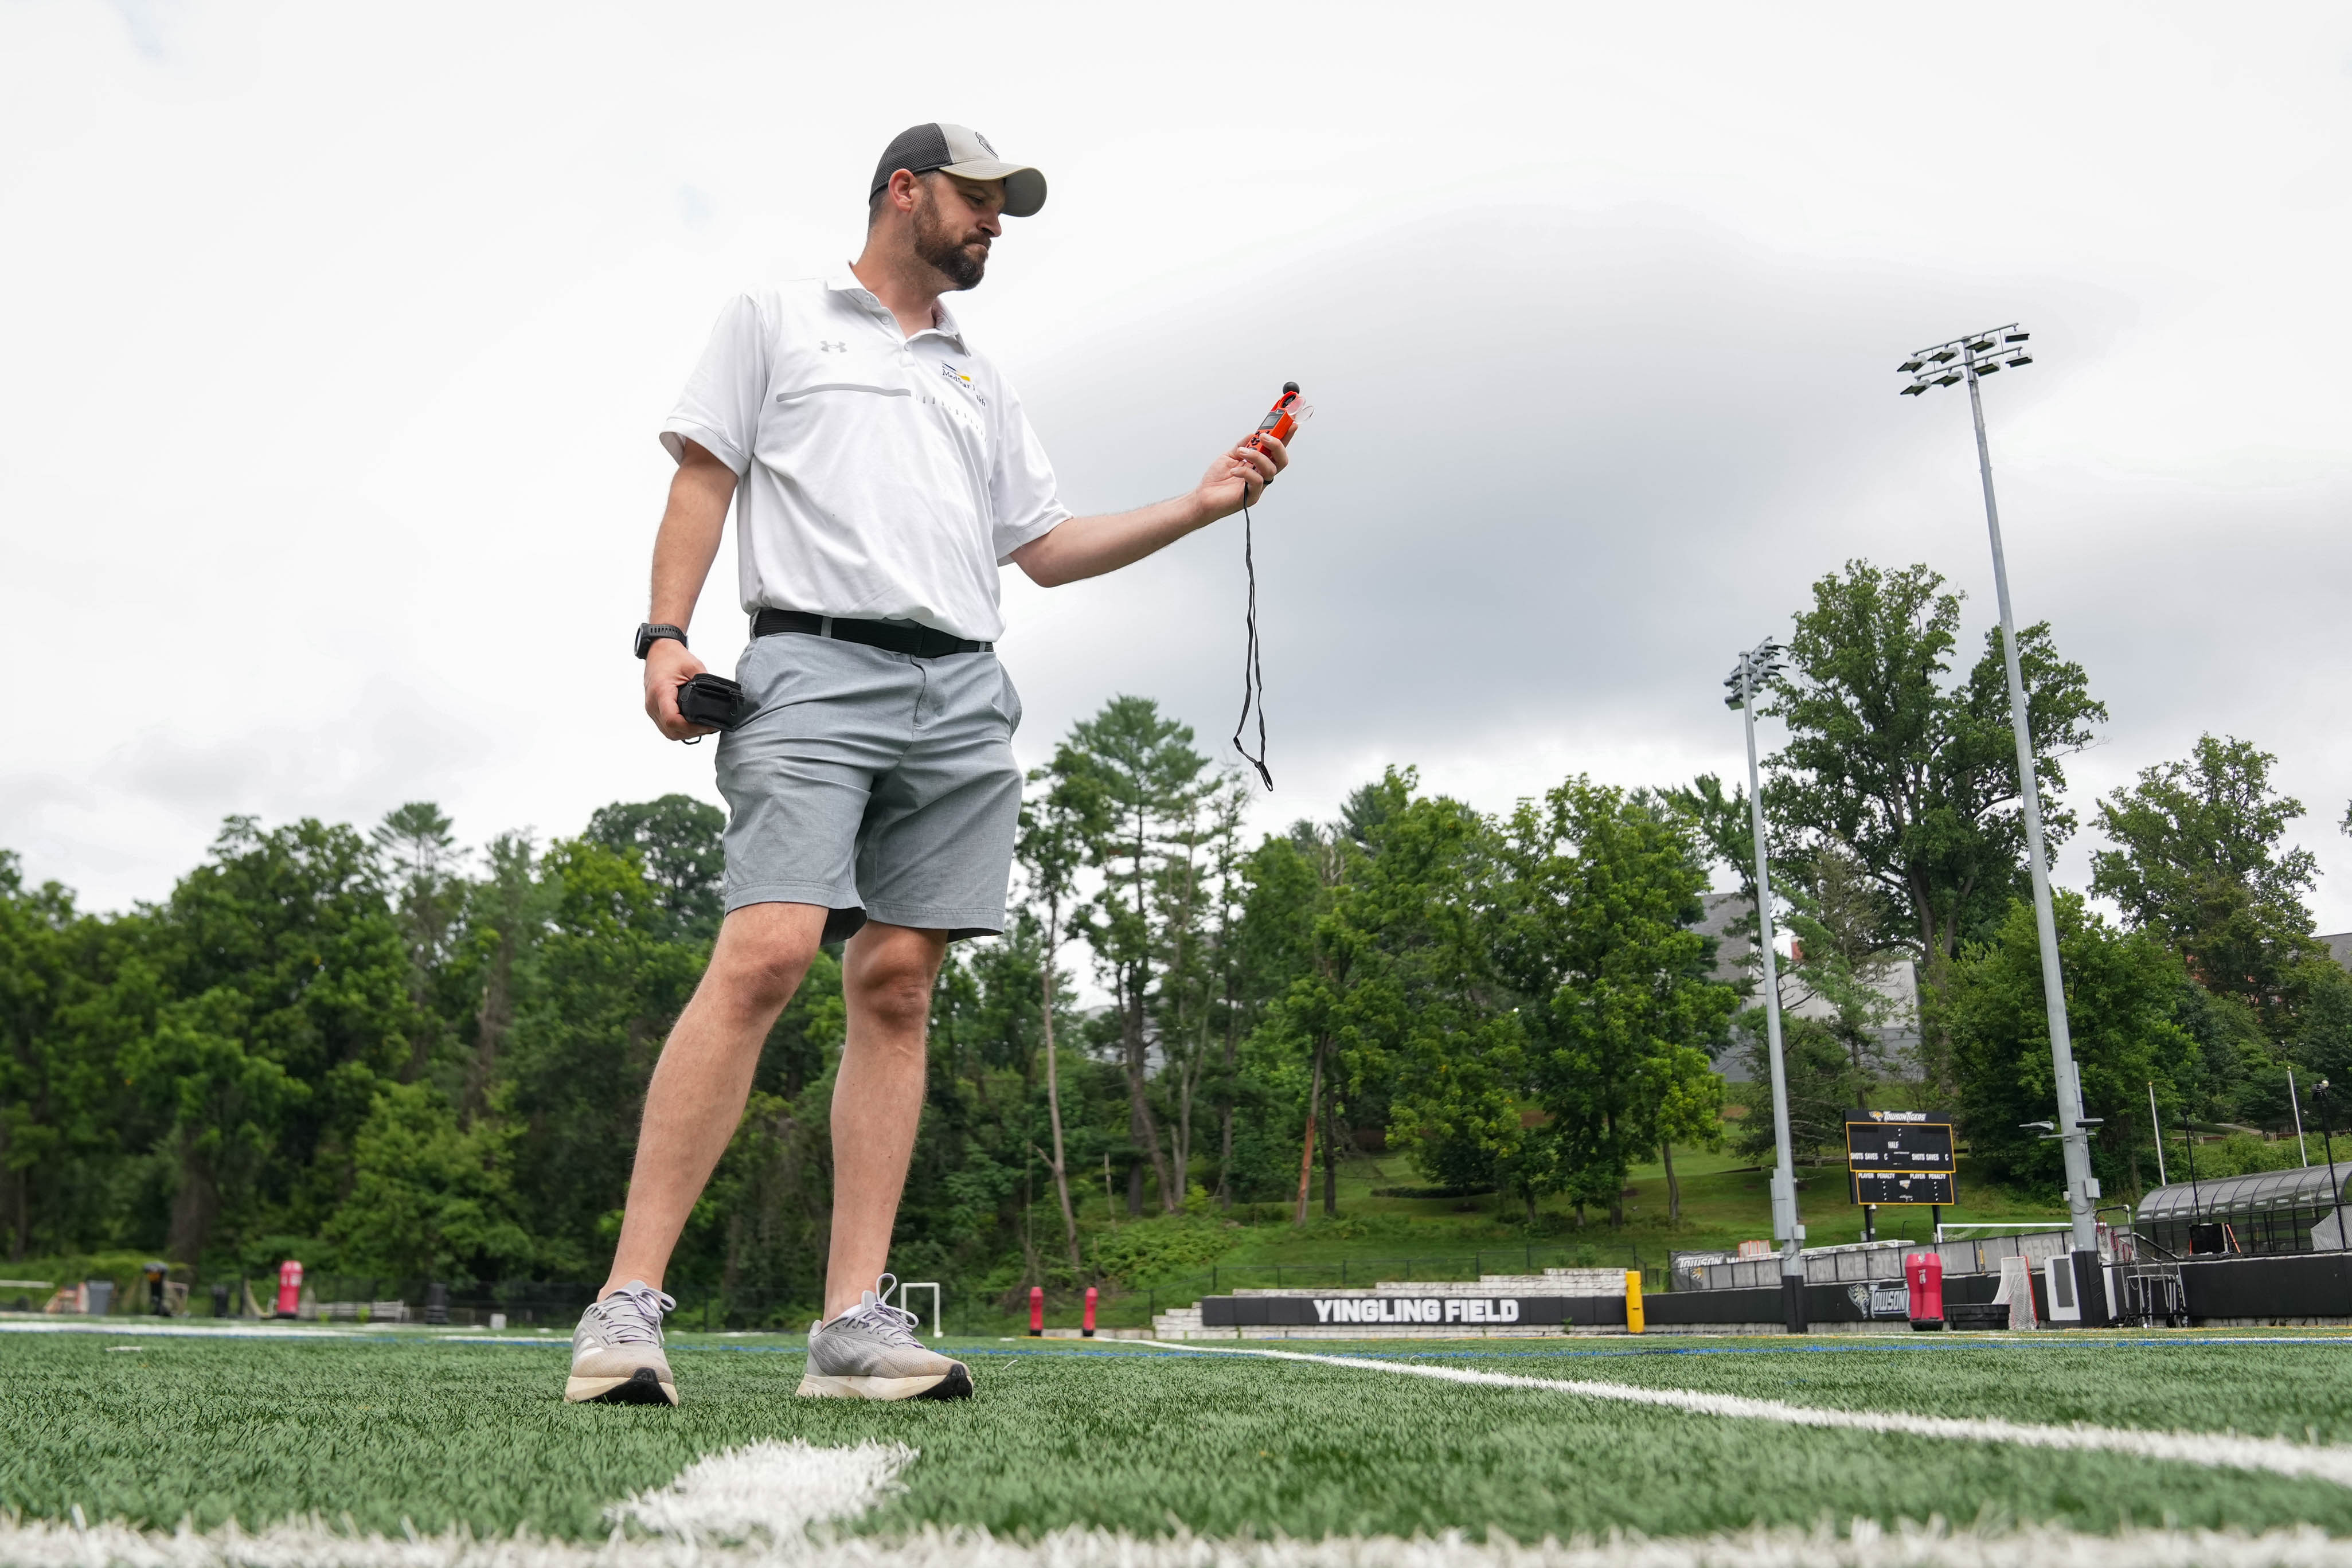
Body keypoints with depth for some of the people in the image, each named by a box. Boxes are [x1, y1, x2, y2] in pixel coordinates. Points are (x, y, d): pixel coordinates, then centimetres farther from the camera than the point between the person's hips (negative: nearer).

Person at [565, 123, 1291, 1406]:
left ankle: (854, 1325, -4)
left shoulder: (980, 379, 30)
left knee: (897, 987, -4)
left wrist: (1199, 507, 16)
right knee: (764, 956, -21)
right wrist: (664, 636, -6)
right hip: (814, 668, -5)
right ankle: (628, 1306, -17)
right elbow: (703, 479, 8)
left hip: (961, 697, 5)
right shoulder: (775, 320, 17)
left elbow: (1047, 549, 25)